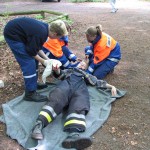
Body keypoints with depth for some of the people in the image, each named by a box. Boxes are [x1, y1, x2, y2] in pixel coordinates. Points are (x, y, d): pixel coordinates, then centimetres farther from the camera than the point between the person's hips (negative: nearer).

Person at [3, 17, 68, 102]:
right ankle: (30, 93, -4)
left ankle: (33, 83, 28)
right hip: (12, 34, -10)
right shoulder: (41, 33, -29)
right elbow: (31, 51, -19)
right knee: (29, 63, -11)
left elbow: (36, 47, 9)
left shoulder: (45, 28, -1)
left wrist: (47, 59, 4)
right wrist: (43, 61, -7)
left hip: (18, 32, 10)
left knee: (34, 60, 14)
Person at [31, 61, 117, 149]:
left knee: (79, 107, -35)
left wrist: (111, 86, 21)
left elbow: (98, 82, 36)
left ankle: (74, 134, -63)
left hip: (80, 88, 0)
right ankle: (39, 124, -55)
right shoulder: (68, 71, 43)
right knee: (56, 100, -35)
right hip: (66, 84, 0)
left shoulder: (87, 75, 46)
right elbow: (59, 74, 24)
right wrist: (56, 70, 0)